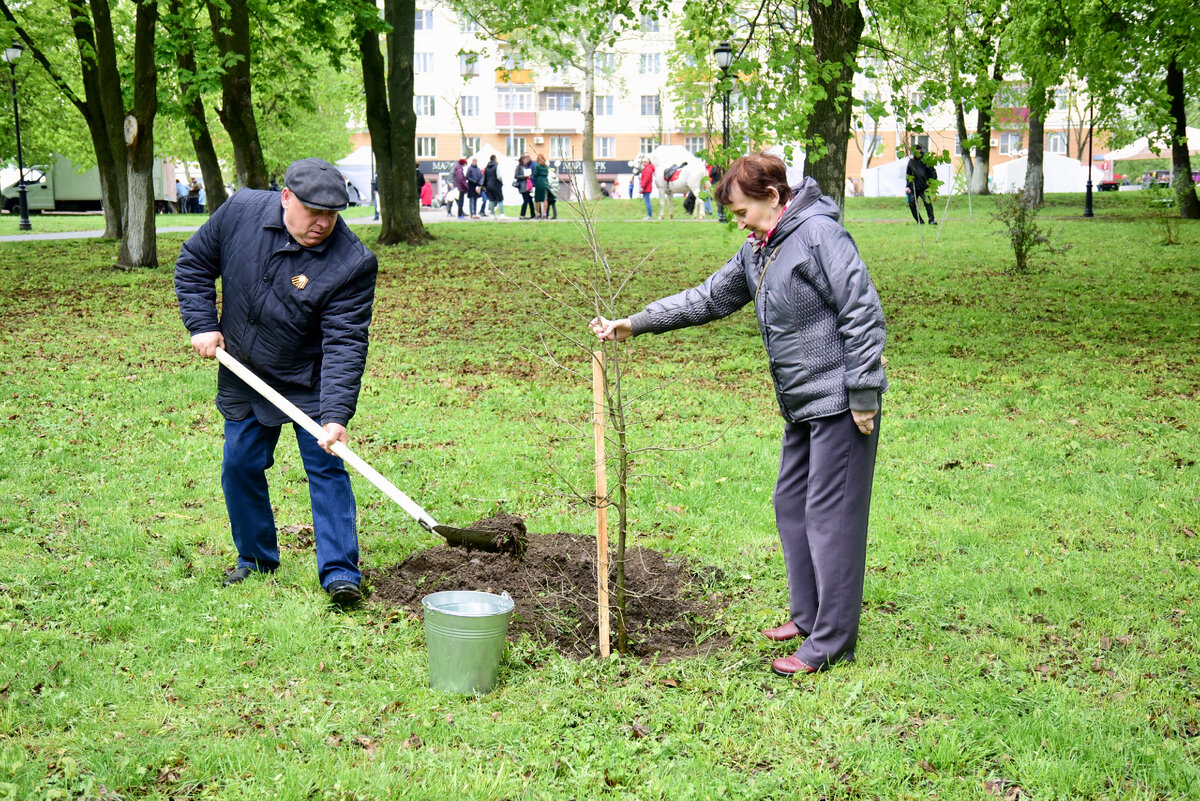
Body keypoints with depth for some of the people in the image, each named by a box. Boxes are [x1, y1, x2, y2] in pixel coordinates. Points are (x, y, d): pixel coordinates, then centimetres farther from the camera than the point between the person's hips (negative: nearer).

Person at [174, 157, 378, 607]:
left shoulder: (352, 263, -24)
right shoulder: (241, 212, -14)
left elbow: (344, 344, -26)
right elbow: (194, 264, 3)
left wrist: (335, 415, -35)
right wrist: (202, 325, -7)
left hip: (309, 385, -3)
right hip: (244, 380, 4)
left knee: (326, 468, -5)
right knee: (240, 468, 10)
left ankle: (340, 573, -1)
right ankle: (256, 559, 28)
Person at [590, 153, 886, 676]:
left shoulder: (818, 234, -15)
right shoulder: (756, 251, 14)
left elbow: (863, 314, -18)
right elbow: (707, 299, 21)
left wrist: (863, 396, -19)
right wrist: (633, 325, 15)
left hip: (840, 402, -10)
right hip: (801, 404, 10)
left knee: (830, 514, -6)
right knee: (792, 504, 15)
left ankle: (832, 642, 1)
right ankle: (809, 616, 28)